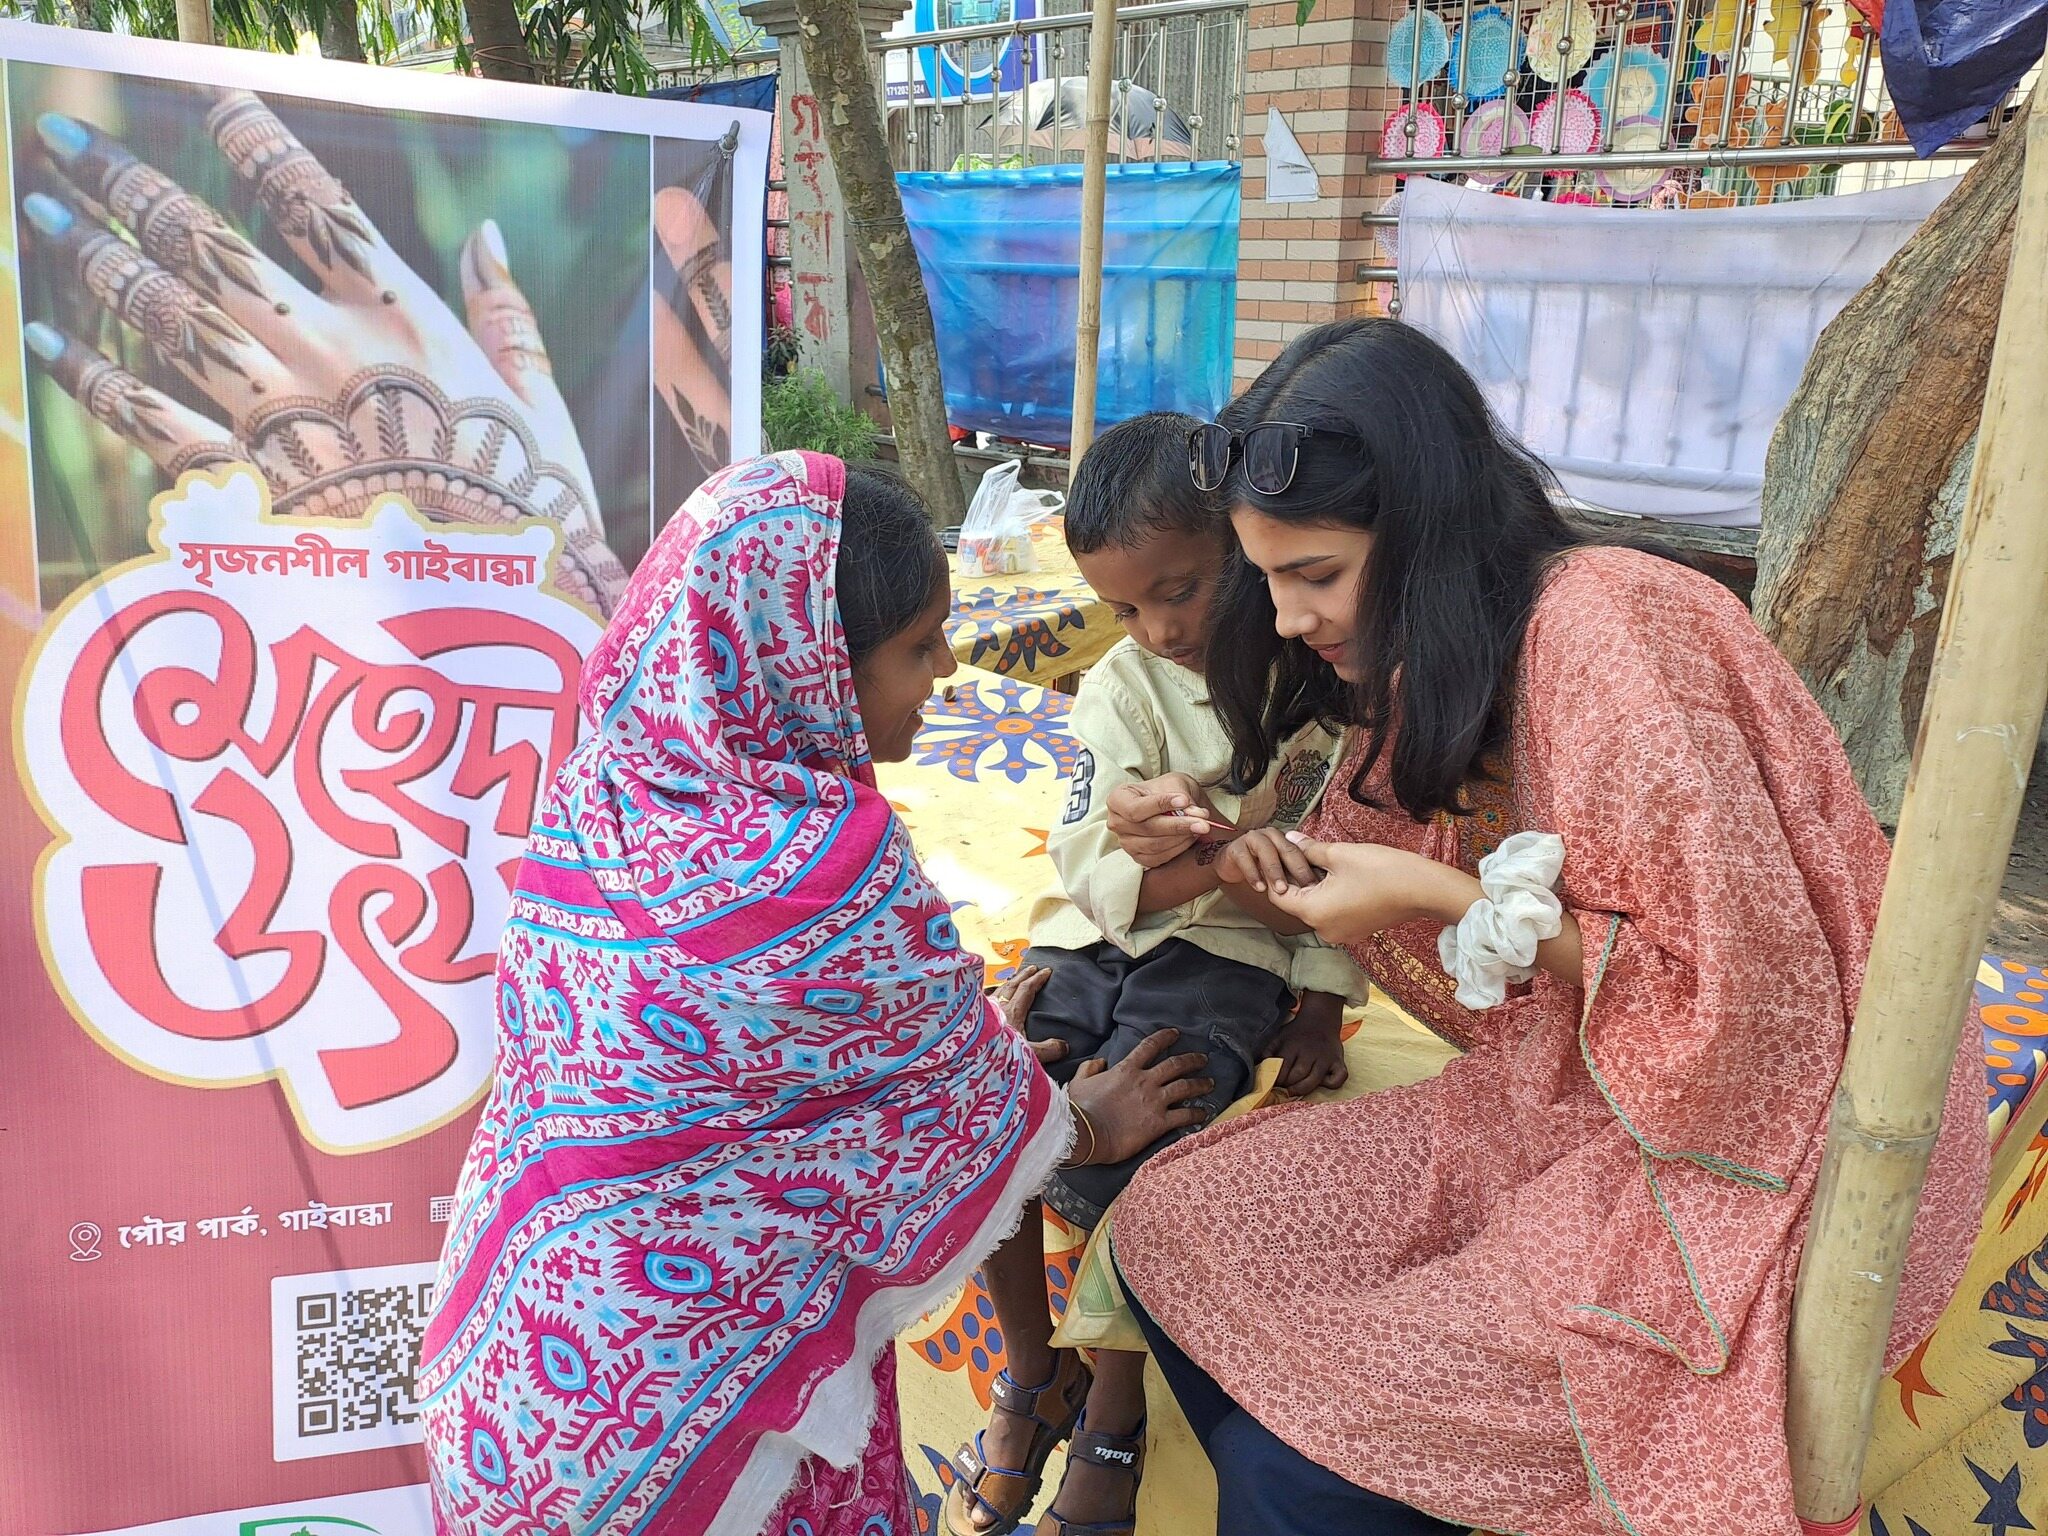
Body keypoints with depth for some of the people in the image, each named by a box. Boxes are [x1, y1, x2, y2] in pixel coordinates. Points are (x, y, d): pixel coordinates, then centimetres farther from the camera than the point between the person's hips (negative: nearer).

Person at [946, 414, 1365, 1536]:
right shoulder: (1119, 690, 1)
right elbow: (1099, 880, -8)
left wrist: (1322, 1006, -7)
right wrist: (1248, 829, -22)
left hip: (1228, 954, -3)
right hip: (1095, 942, 3)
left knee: (1109, 1151, -26)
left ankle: (1113, 1412, 2)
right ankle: (1030, 1372, 10)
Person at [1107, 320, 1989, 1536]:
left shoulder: (1610, 634, -24)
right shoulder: (1449, 651, 4)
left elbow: (1744, 1010, -24)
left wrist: (1453, 896, -22)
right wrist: (1289, 878, -6)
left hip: (1737, 1163, -8)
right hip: (1555, 1116, 8)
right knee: (1173, 1231, 0)